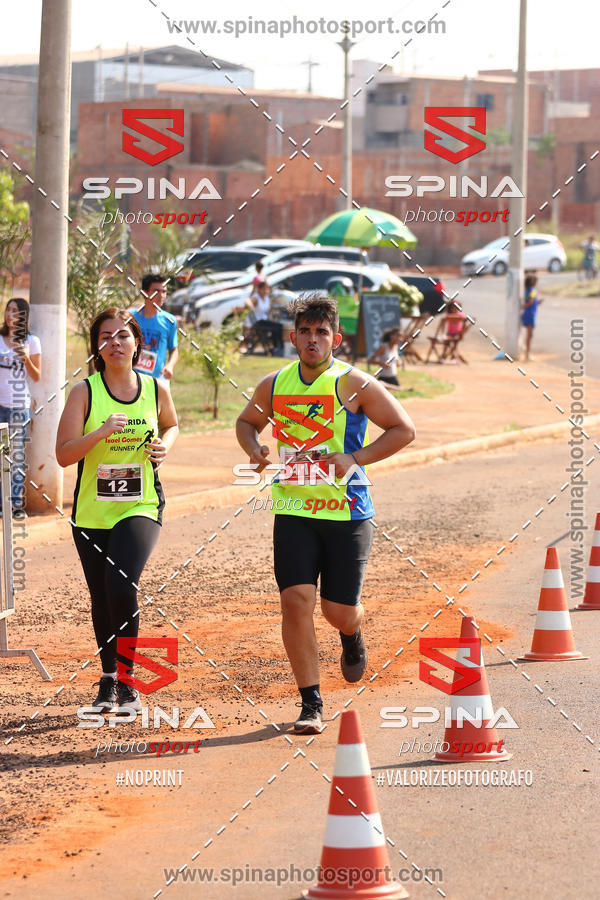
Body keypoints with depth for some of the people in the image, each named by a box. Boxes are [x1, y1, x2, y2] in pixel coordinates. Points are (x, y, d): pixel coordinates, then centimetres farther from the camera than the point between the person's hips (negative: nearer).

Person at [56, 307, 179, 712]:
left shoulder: (156, 389, 2)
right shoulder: (85, 392, -4)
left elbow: (171, 425, 24)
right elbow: (64, 454, -10)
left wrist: (164, 445, 1)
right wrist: (103, 432, -24)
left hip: (141, 507, -1)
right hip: (92, 512, 1)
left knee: (121, 585, -22)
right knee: (102, 598, 10)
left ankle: (127, 679, -7)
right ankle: (108, 678, 32)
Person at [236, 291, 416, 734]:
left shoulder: (353, 385, -5)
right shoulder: (274, 385, 7)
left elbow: (404, 429, -3)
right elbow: (247, 421, 25)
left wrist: (355, 458, -14)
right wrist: (254, 448, 2)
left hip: (347, 513, -2)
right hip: (293, 512, 2)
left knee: (340, 612, 2)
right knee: (296, 601, -12)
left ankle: (353, 635, 43)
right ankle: (311, 704, -3)